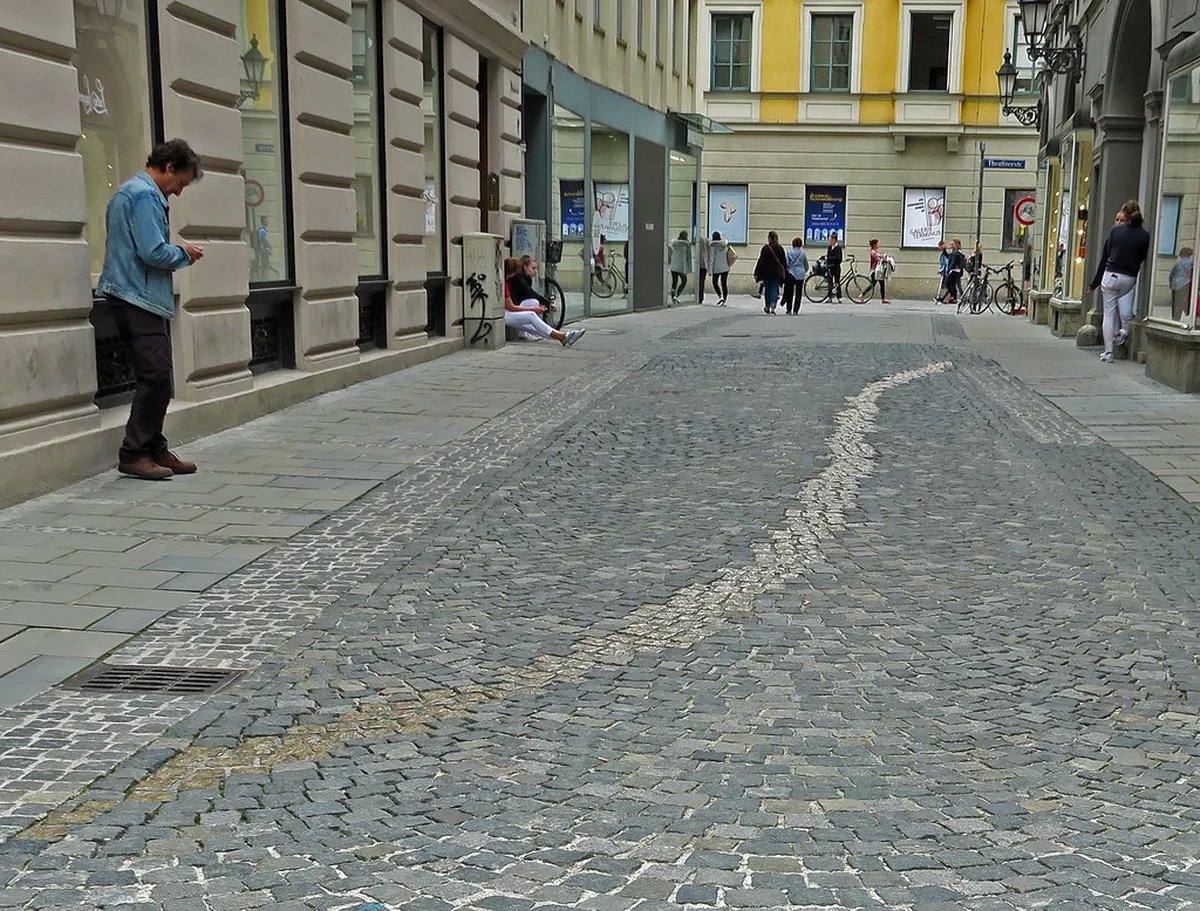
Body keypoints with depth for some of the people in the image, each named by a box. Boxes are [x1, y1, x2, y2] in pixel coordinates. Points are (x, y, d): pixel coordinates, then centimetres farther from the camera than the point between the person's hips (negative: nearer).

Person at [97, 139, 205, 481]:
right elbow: (153, 253, -21)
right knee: (156, 378, -10)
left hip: (135, 297, 11)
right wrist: (184, 253, -3)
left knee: (157, 379, 11)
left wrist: (177, 250, 14)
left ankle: (155, 450, 15)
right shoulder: (145, 195, -13)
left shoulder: (127, 191, 21)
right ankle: (134, 453, -5)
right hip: (140, 299, -11)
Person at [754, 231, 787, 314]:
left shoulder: (765, 248, -7)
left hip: (766, 273, -1)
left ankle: (767, 307, 24)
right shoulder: (780, 249, 2)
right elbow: (784, 262, 6)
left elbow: (761, 261, -7)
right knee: (774, 289, 2)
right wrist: (784, 273, 14)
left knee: (767, 289, 13)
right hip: (777, 273, 1)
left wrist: (757, 273, -4)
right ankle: (772, 307, -12)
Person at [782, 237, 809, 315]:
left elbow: (786, 264, -6)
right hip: (800, 275, 0)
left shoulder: (789, 252, -5)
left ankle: (789, 310, 9)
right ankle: (795, 311, 0)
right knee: (798, 294, 4)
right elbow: (806, 265, 8)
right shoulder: (803, 253, -1)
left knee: (789, 293, 9)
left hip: (791, 274, 0)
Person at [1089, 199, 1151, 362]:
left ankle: (1108, 352, 4)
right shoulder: (1144, 236, 0)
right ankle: (1125, 330, 17)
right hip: (1130, 279, 2)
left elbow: (1104, 257, 3)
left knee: (1109, 314, 5)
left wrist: (1095, 282, 7)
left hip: (1110, 275, -2)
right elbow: (1142, 259, 4)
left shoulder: (1116, 230, -1)